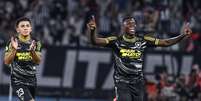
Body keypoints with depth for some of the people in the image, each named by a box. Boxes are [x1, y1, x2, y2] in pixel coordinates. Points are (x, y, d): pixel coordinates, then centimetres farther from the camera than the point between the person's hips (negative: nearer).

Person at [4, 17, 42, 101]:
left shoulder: (35, 43, 1)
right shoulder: (13, 42, -7)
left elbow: (38, 61, -9)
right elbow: (7, 62, -12)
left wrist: (32, 50, -28)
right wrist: (14, 50, -29)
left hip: (31, 80, 5)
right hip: (17, 81, -5)